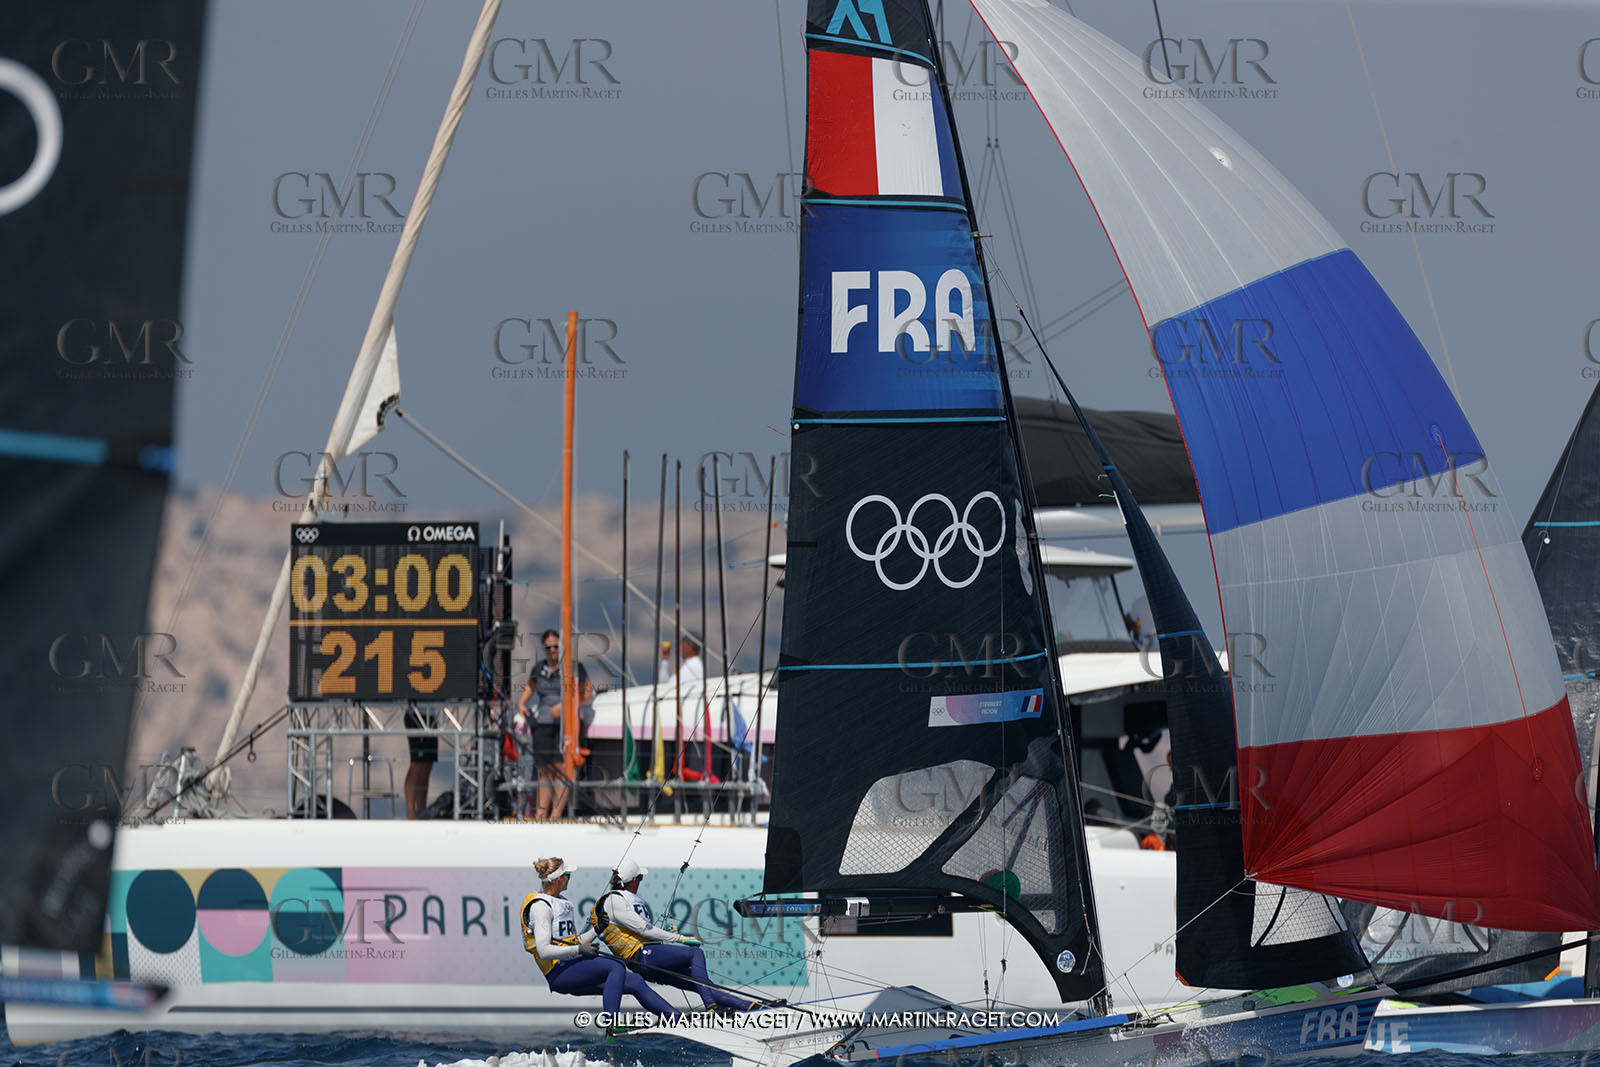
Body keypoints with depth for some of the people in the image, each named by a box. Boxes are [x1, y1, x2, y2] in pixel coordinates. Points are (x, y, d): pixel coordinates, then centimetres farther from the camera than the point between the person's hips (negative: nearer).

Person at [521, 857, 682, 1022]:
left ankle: (675, 1016, 7)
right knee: (617, 966, -28)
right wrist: (579, 950, -24)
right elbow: (544, 951, -19)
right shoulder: (540, 907, -9)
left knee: (635, 983, 3)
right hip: (558, 973, -9)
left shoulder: (563, 903, 21)